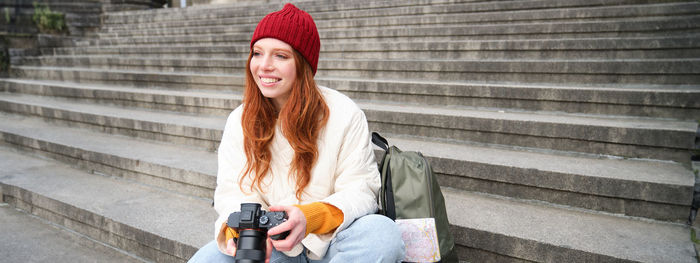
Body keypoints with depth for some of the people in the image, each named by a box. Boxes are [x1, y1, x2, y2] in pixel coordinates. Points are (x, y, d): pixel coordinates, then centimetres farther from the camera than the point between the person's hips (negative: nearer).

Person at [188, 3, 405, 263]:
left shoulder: (344, 114, -8)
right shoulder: (240, 121, 3)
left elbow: (360, 189, -11)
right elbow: (233, 191, -2)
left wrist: (309, 217, -30)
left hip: (331, 240, -1)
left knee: (383, 233, -33)